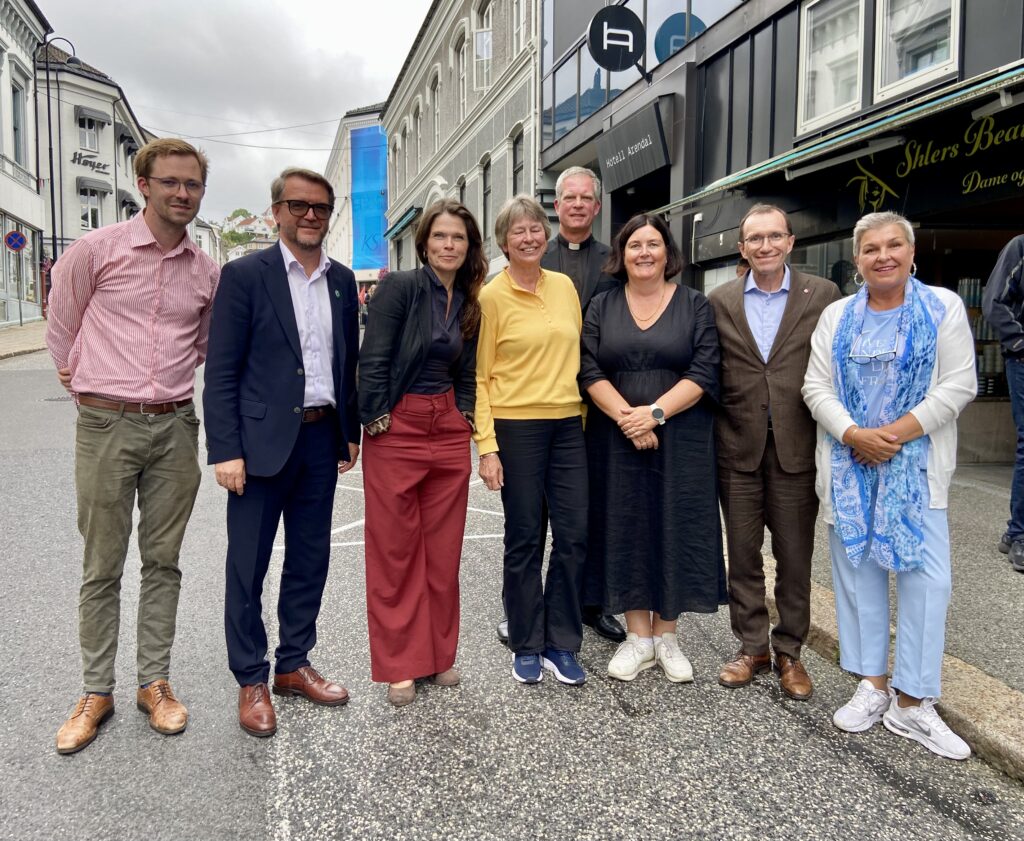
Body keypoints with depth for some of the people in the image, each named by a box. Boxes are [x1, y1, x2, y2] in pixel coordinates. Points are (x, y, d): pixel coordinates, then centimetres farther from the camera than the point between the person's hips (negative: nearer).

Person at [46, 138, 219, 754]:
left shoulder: (209, 272, 6)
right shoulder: (97, 250, -3)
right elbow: (62, 325, 9)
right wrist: (79, 380, 15)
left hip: (175, 427, 3)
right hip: (106, 425, -2)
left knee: (163, 562, 10)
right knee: (102, 567, 6)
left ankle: (155, 682, 23)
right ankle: (96, 692, 20)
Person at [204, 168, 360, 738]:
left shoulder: (342, 280, 10)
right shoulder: (245, 275, -5)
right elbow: (221, 370, -8)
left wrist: (351, 431, 12)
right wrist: (226, 450, -13)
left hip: (322, 438, 5)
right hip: (263, 440, -5)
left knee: (310, 560, 13)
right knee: (248, 567, 5)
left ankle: (294, 665, 29)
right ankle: (252, 681, 20)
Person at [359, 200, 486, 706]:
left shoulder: (469, 304, 9)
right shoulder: (400, 286, -9)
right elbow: (373, 360, -12)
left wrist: (465, 415, 5)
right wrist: (376, 420, -13)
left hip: (448, 431, 5)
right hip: (395, 429, -5)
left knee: (444, 550, 11)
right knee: (394, 551, 5)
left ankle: (439, 654, 27)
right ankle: (399, 665, 18)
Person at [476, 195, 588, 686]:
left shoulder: (565, 286, 9)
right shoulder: (491, 297, -3)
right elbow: (479, 377, -4)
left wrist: (586, 419, 9)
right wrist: (486, 446, -11)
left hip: (568, 425, 4)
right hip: (516, 427, -4)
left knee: (573, 535, 3)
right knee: (524, 539, 5)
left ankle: (561, 644, 19)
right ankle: (526, 646, 21)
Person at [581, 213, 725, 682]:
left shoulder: (694, 305, 4)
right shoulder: (602, 308, 8)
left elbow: (704, 373, -6)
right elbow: (590, 372, -1)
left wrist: (655, 412, -17)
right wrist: (625, 416, -15)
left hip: (680, 441, -1)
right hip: (616, 441, 1)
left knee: (673, 529, 3)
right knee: (626, 529, 5)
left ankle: (666, 637, 18)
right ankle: (638, 637, 17)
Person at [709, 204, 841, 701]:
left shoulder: (822, 295, 0)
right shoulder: (720, 302, 5)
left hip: (797, 448, -1)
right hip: (739, 448, 2)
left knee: (795, 557, 9)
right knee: (742, 555, 11)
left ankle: (789, 651, 26)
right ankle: (751, 647, 27)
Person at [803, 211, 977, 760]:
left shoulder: (944, 307, 1)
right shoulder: (837, 316, 8)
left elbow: (958, 384, -6)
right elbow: (817, 387, 3)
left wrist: (895, 434, -14)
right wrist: (852, 434, -14)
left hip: (915, 464, -2)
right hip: (848, 463, 2)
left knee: (925, 577, -6)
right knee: (858, 571, 7)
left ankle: (911, 703, 6)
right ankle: (872, 688, 20)